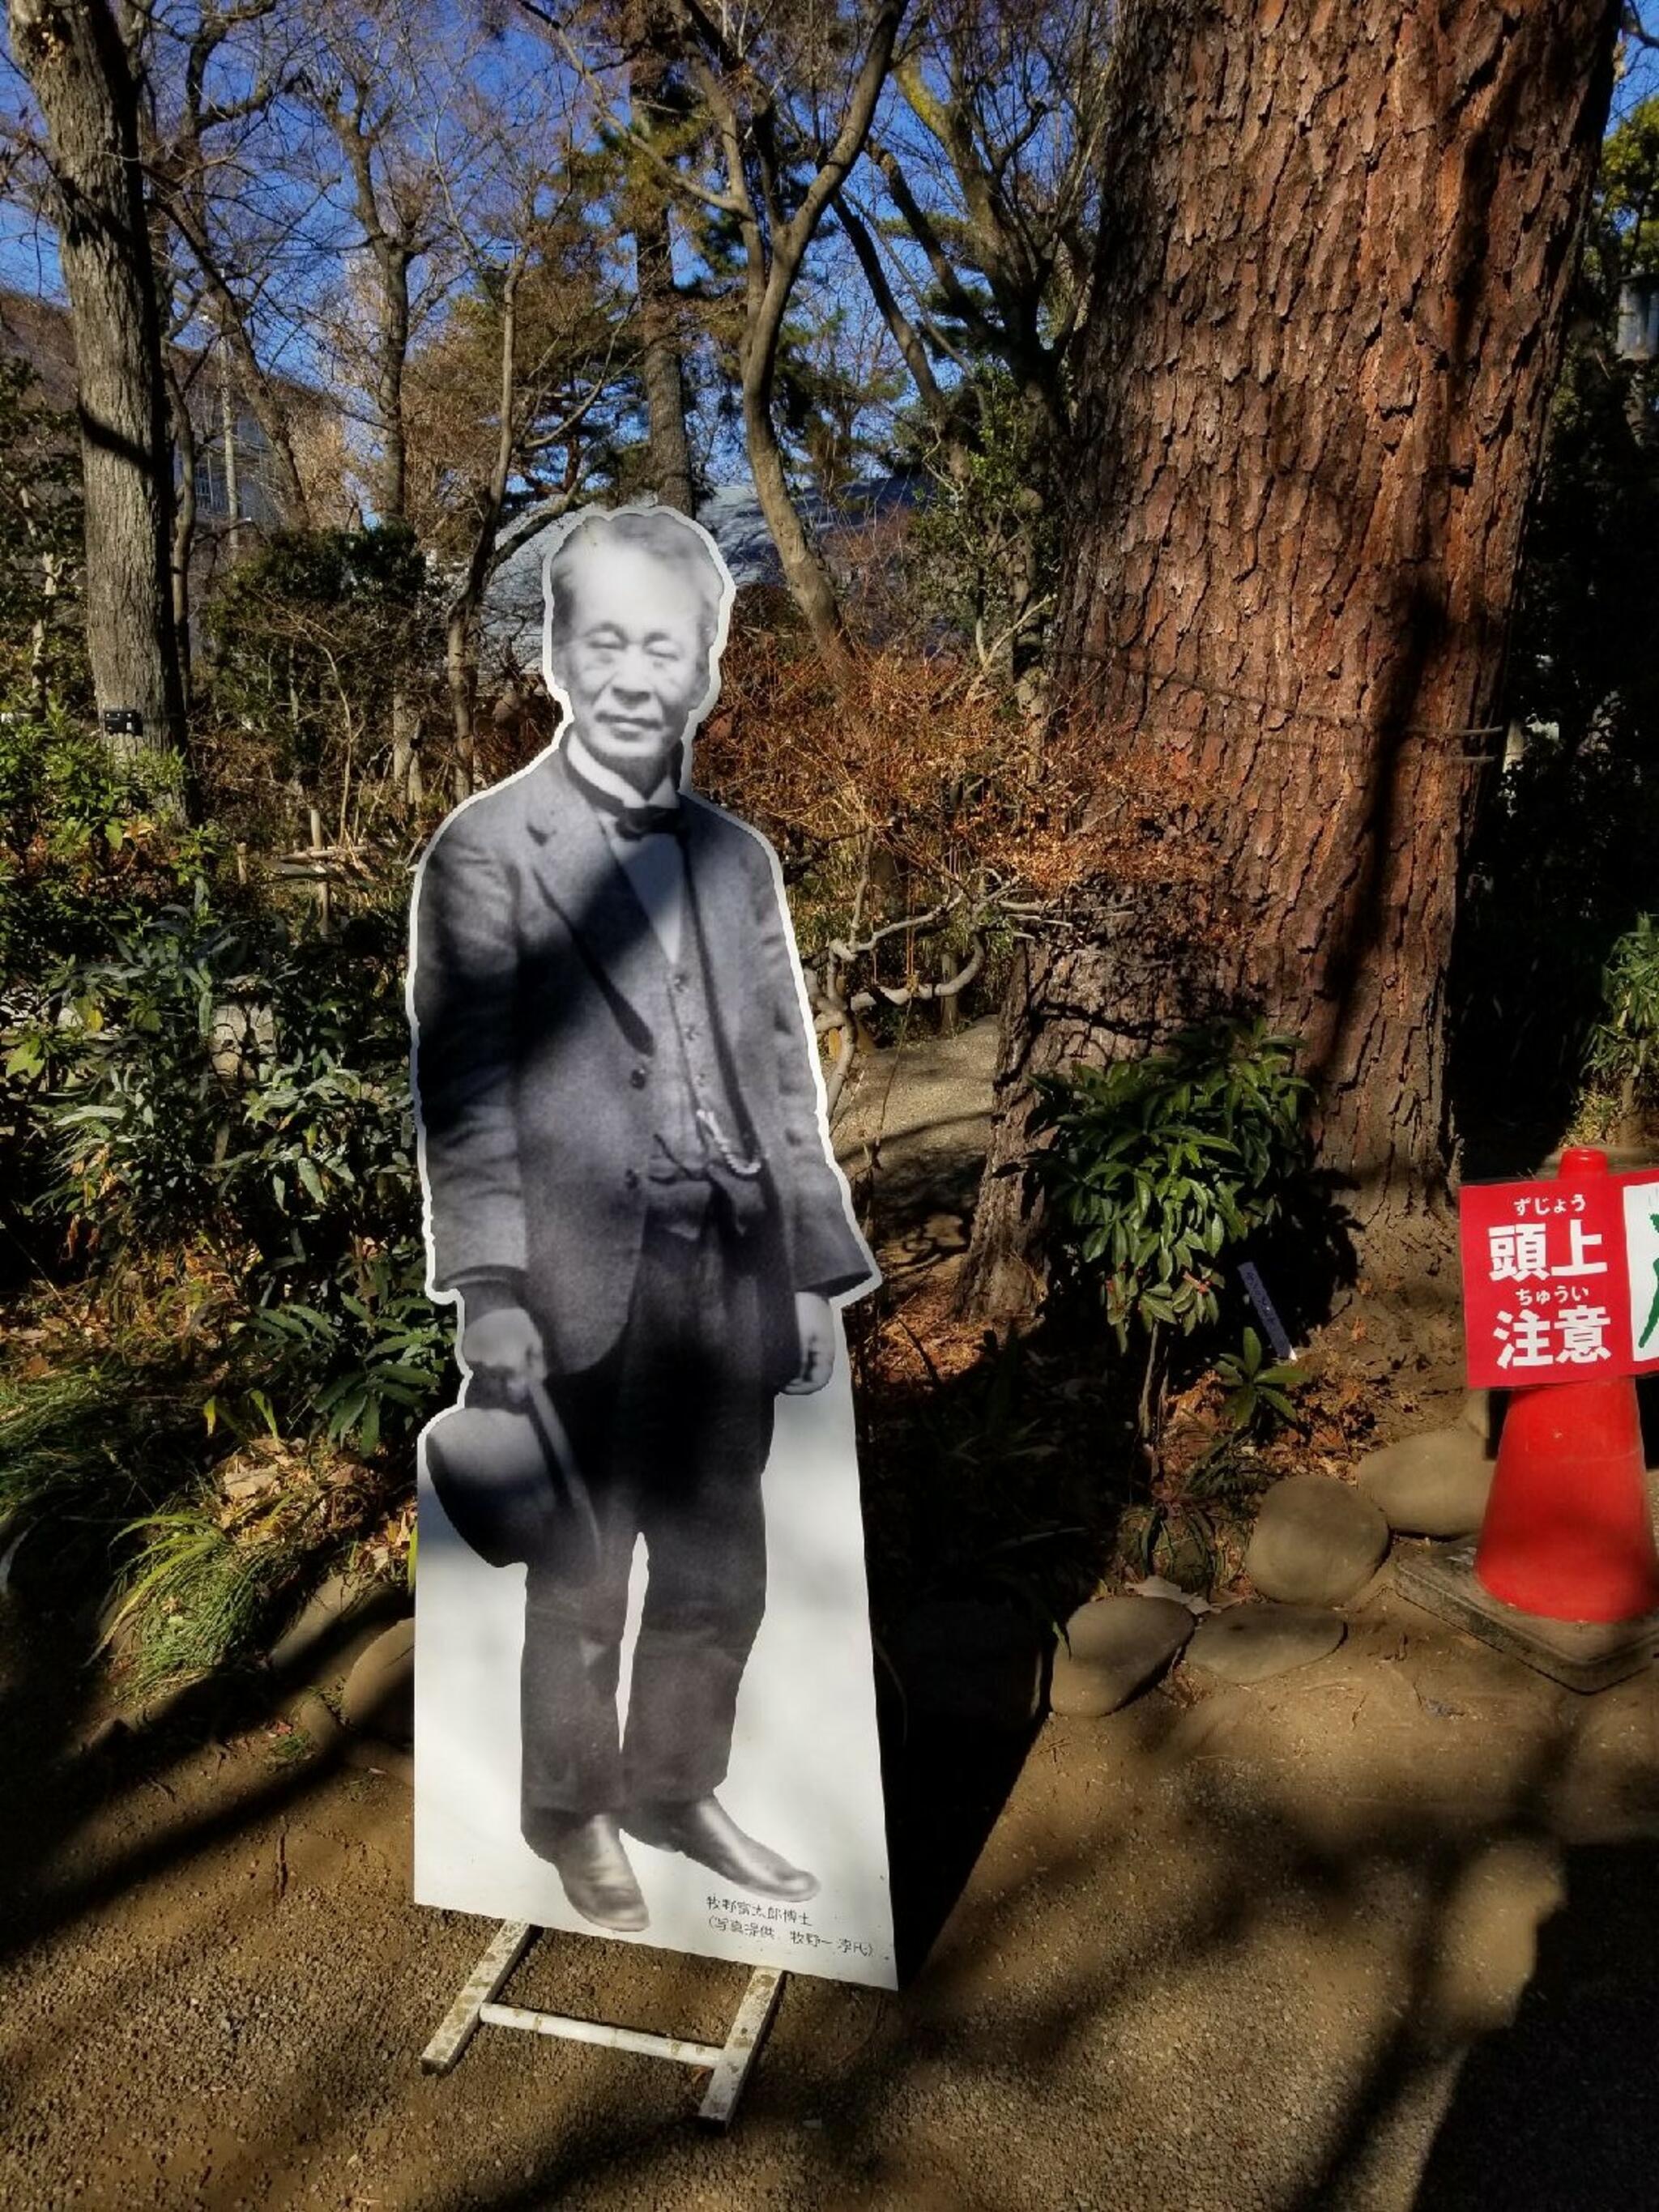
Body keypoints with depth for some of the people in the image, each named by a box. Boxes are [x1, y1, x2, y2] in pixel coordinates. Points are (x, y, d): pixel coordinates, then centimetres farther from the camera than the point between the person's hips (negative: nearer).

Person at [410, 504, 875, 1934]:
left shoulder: (740, 857, 10)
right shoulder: (486, 849, -5)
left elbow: (785, 1079, 11)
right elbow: (465, 1088, -9)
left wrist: (819, 1272, 10)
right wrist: (490, 1292, -15)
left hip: (733, 1276, 5)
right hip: (591, 1280, -5)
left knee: (719, 1573, 17)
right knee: (582, 1579, 12)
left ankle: (677, 1788, 40)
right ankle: (574, 1811, 36)